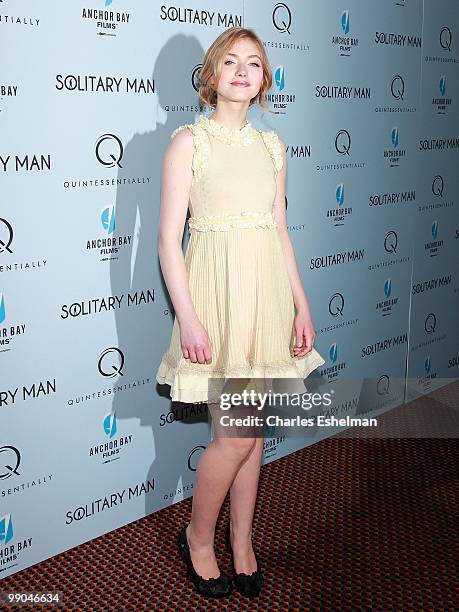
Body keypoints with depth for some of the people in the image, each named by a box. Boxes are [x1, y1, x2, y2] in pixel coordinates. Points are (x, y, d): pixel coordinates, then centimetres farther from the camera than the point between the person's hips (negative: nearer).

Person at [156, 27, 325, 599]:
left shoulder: (271, 145, 12)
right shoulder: (189, 141, -4)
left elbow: (280, 230, 14)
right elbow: (168, 238, -8)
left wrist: (301, 306, 10)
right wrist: (187, 317, -15)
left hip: (268, 292, 5)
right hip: (217, 288, -5)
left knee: (251, 429, 12)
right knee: (236, 435, -4)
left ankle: (241, 538, 29)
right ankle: (198, 536, 22)